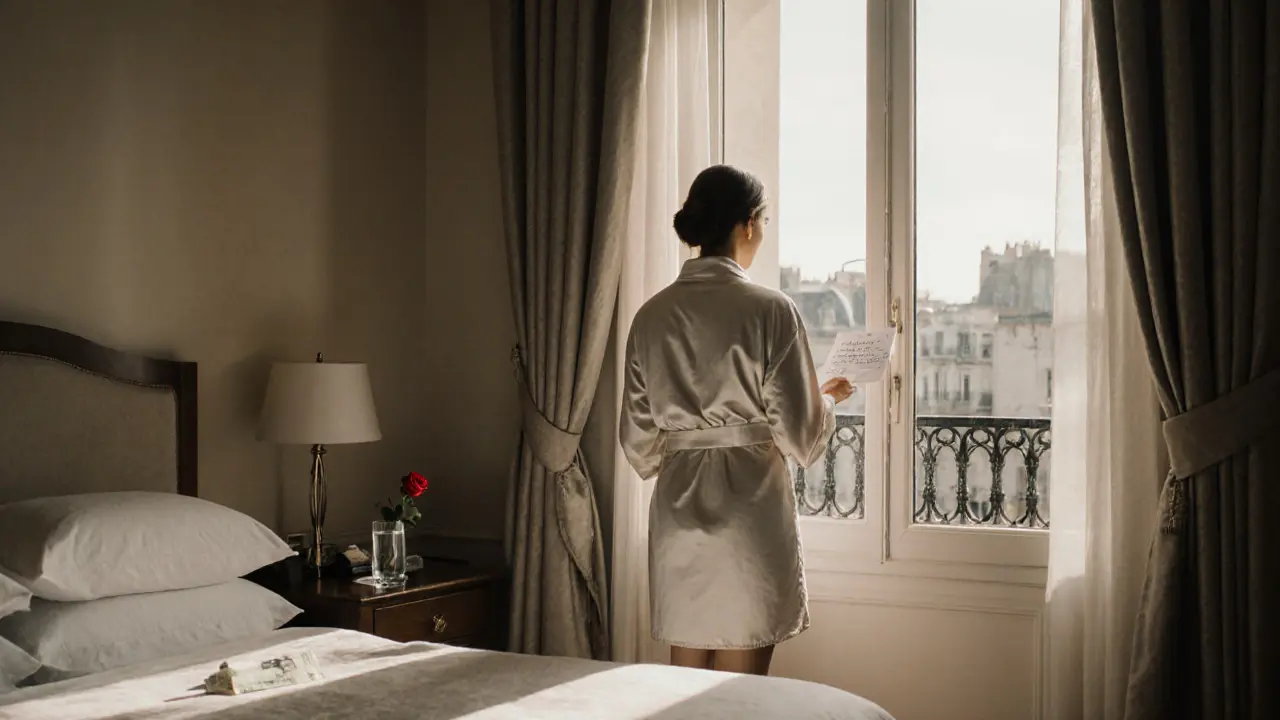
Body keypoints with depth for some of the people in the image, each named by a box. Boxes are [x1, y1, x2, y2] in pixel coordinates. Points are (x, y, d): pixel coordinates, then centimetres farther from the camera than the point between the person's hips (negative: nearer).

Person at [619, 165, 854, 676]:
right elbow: (798, 433, -9)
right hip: (749, 504, -5)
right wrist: (829, 400, 12)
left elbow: (637, 440, 7)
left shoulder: (652, 315, 3)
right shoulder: (769, 309, -11)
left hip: (677, 506, 5)